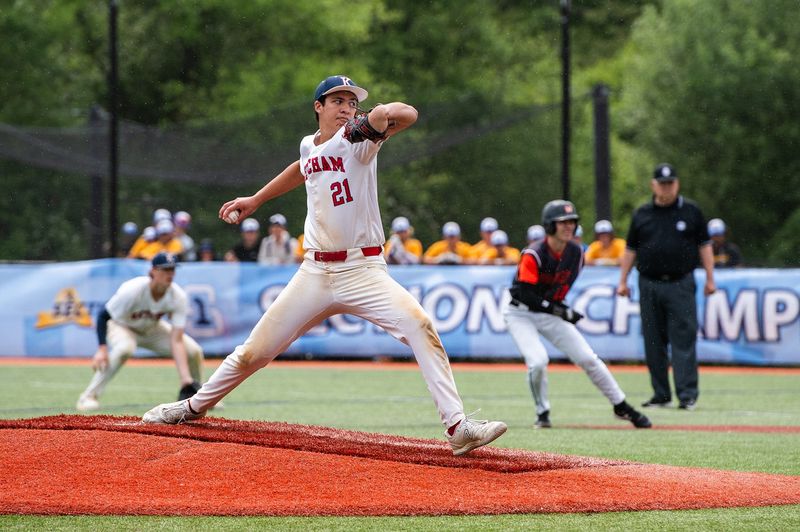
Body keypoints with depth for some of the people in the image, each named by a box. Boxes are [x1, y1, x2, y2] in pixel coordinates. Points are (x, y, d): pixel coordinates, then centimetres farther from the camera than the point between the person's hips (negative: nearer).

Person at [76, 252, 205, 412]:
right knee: (125, 347, -39)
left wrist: (186, 379, -35)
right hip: (121, 326, -4)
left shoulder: (178, 297, -24)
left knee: (194, 351, -10)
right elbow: (103, 315, -25)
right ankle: (89, 397, -29)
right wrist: (102, 349, -37)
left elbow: (176, 341, -26)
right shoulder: (132, 291, -35)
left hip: (151, 329, 4)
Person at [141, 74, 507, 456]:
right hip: (315, 274, 4)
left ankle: (457, 427, -29)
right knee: (255, 351, 6)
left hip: (363, 270, -4)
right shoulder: (308, 146, 9)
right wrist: (256, 199, 35)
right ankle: (194, 407, 30)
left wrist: (384, 114, -46)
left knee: (419, 325, -28)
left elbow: (409, 115, -26)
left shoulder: (357, 139, -7)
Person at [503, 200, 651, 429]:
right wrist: (558, 310, -31)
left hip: (552, 313, 5)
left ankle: (621, 407, 11)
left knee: (588, 358, -1)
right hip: (521, 314, -5)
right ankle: (542, 414, 0)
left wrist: (559, 309, 2)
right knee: (538, 361, -24)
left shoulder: (575, 253, -5)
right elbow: (525, 294, -27)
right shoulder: (533, 255, -24)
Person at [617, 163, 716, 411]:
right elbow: (631, 249, 14)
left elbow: (704, 246, 6)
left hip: (681, 284, -3)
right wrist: (623, 281, 8)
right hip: (649, 285, 3)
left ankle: (687, 395, -10)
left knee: (684, 340, -8)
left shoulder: (691, 211, 5)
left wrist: (710, 279, 0)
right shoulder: (642, 214, 10)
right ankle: (661, 394, 12)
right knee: (653, 342, 5)